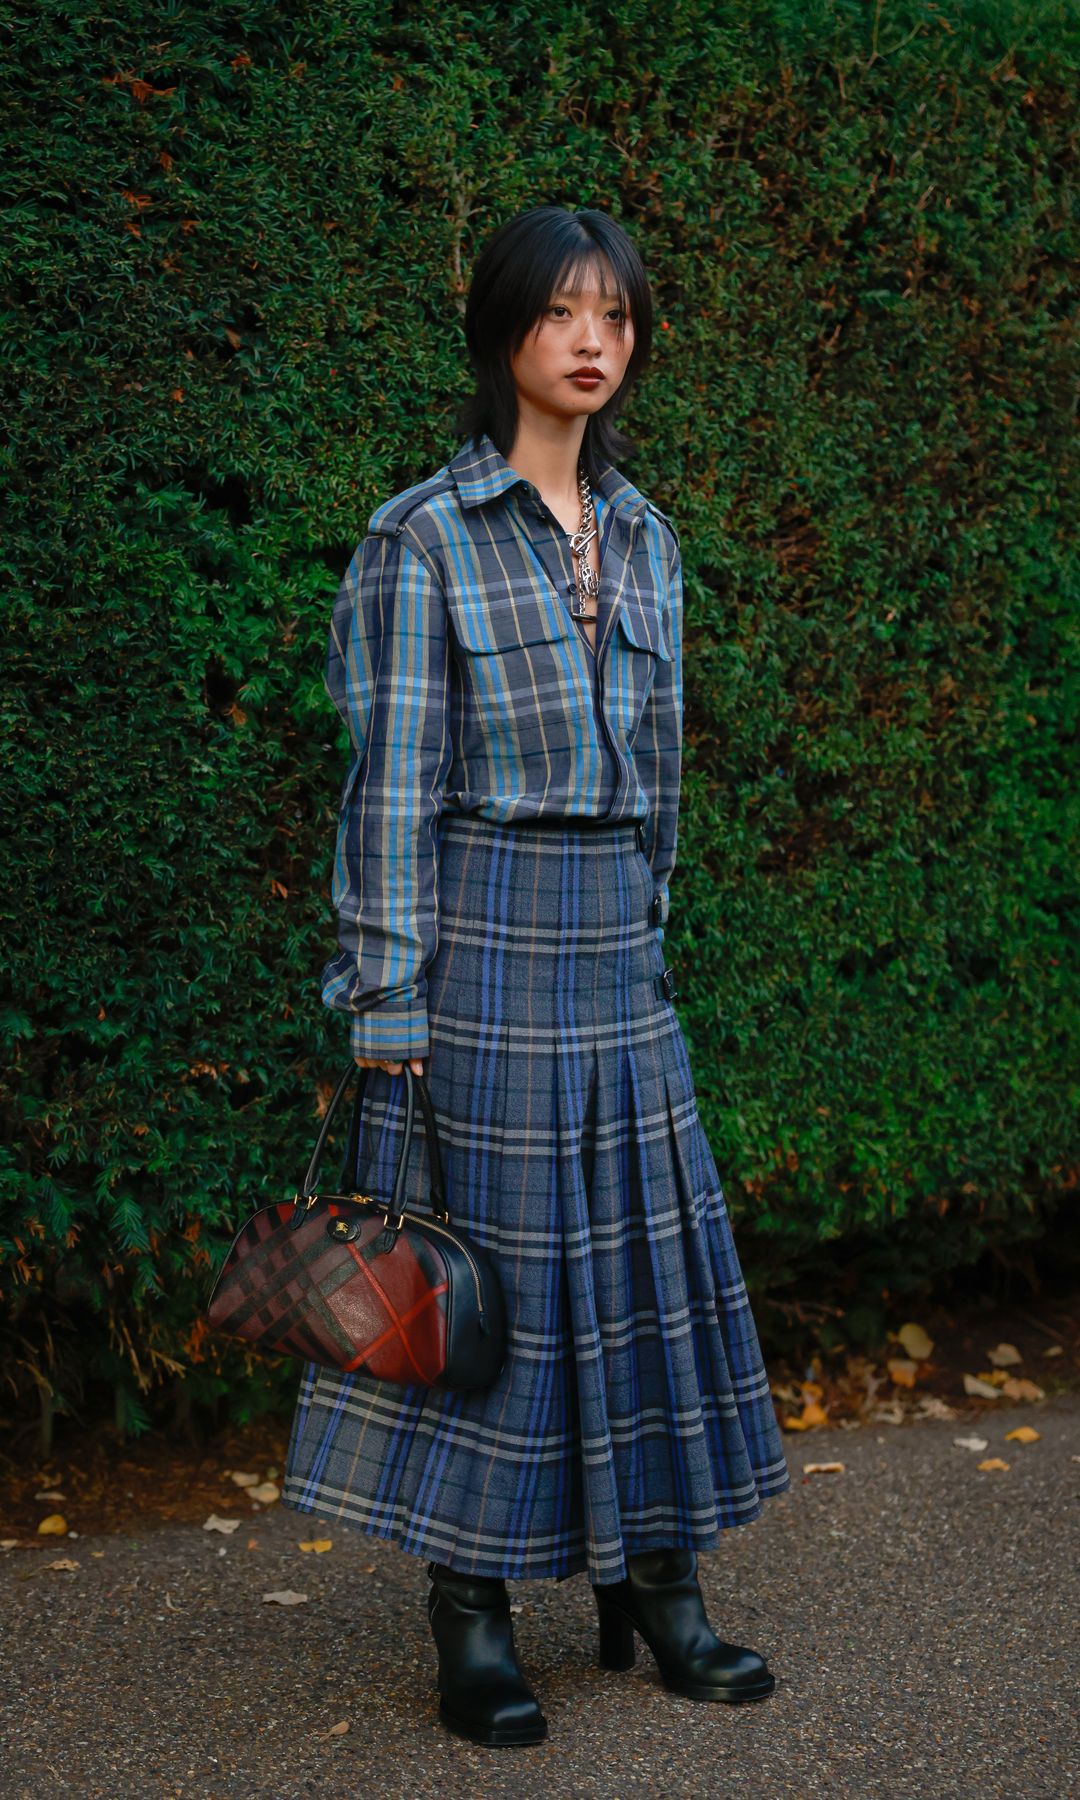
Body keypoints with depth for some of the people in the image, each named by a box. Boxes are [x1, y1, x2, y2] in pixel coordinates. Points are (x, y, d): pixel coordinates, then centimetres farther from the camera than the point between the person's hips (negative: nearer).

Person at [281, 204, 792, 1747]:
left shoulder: (645, 537, 12)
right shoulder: (425, 537, -6)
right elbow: (392, 777, -9)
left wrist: (648, 921, 17)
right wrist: (389, 997, -12)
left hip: (616, 943, 6)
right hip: (484, 936, -6)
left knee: (646, 1244, 8)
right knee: (492, 1256, 0)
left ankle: (656, 1581, 22)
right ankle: (471, 1610, 15)